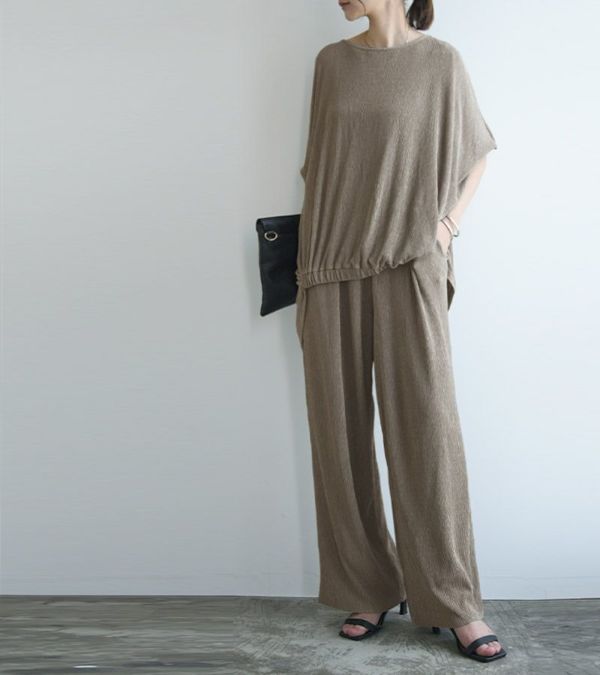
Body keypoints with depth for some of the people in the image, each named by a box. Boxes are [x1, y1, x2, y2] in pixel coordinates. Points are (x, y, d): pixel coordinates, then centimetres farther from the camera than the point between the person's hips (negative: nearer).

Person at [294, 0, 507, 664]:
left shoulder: (441, 61, 5)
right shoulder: (331, 62, 11)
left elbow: (477, 151, 17)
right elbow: (319, 168, 14)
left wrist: (450, 219, -1)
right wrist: (305, 276, 9)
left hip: (409, 268, -2)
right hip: (333, 268, 3)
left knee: (427, 428, -6)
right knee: (341, 434, 2)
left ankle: (453, 602, 5)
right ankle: (368, 590, 15)